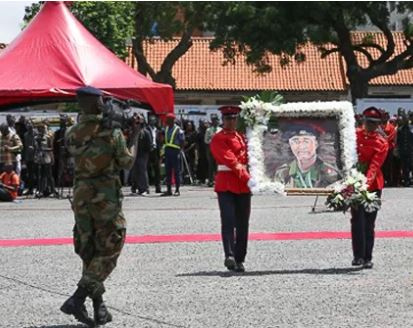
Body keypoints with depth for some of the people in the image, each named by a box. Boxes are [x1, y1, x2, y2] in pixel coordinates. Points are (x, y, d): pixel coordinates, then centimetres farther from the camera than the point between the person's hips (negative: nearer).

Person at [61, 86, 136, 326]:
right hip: (106, 196, -5)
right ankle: (77, 300, -12)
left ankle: (99, 307, 17)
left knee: (89, 252, 14)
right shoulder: (112, 132, -12)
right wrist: (135, 138, 10)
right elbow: (127, 163, -4)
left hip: (81, 195, 5)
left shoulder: (72, 134, 0)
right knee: (108, 252, 1)